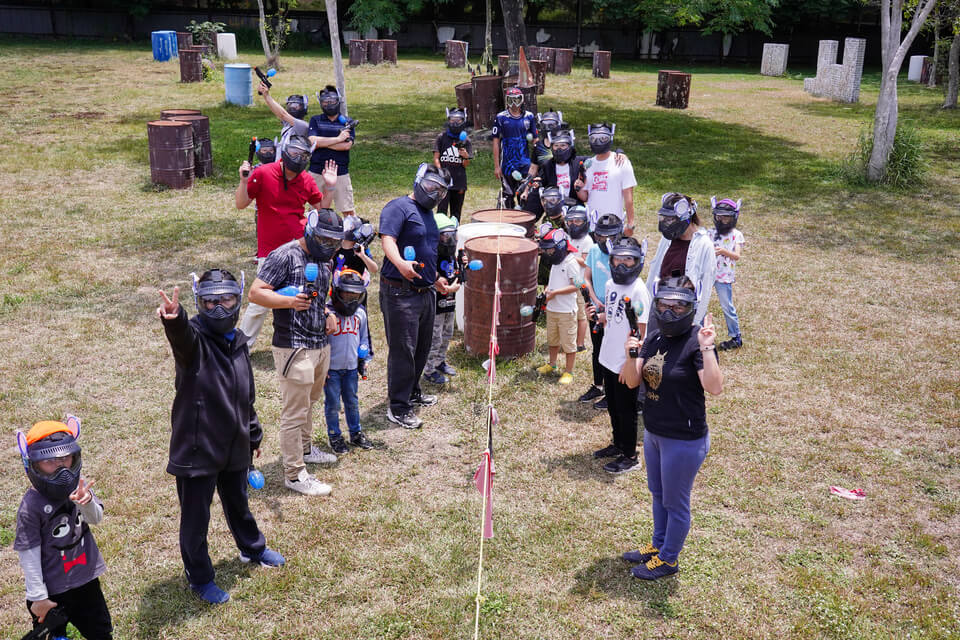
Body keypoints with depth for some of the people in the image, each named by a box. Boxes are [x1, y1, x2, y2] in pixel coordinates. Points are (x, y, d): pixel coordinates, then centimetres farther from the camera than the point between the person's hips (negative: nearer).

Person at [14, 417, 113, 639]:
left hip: (86, 577, 5)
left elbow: (96, 519, -3)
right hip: (52, 589, -4)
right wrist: (38, 597, -12)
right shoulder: (31, 506, -20)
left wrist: (87, 501, -26)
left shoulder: (79, 485, -7)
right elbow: (28, 554, -16)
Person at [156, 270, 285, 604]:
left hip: (234, 447, 6)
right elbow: (181, 335, -44)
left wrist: (253, 434, 23)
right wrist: (174, 319, -67)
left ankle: (252, 548, 52)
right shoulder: (193, 338, -16)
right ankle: (199, 577, 29)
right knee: (196, 517, 9)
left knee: (238, 503, 28)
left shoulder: (238, 342, 4)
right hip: (197, 448, -6)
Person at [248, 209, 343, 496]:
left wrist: (328, 314, 8)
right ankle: (294, 474, 6)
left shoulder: (323, 261, 15)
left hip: (321, 344, 9)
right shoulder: (284, 256, -13)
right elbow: (256, 292, -16)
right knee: (295, 411, -3)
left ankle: (305, 448, 44)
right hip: (294, 347, -9)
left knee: (309, 401, 24)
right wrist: (290, 302, -28)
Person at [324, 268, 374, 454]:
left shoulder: (360, 313, 4)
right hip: (331, 368, -5)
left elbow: (363, 337, 20)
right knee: (332, 404, 6)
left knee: (352, 402, 17)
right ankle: (334, 436, 21)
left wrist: (364, 351, 3)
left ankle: (356, 433, 32)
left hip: (351, 367, 5)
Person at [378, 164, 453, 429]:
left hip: (426, 292, 9)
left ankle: (412, 391, 36)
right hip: (400, 293, -9)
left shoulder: (428, 213, 19)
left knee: (422, 347, 18)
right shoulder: (399, 207, -9)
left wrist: (436, 280, 32)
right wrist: (400, 263, -42)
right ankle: (398, 407, 4)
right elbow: (387, 240, -24)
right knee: (402, 350, -5)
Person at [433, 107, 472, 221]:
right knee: (442, 211, -8)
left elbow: (466, 165, 3)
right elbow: (436, 158, 2)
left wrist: (466, 157, -19)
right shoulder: (441, 138, 4)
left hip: (459, 182, 2)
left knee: (456, 213, 10)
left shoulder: (466, 141, 6)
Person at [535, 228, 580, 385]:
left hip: (566, 311, -9)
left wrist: (554, 292, -21)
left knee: (568, 342, 2)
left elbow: (575, 286, -20)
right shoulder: (555, 262, 10)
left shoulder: (571, 263, -16)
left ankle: (568, 372, 11)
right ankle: (552, 365, 39)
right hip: (551, 308, 9)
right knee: (552, 339, 22)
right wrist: (548, 288, 2)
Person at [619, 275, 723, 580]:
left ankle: (668, 559, 30)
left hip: (684, 440, -8)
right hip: (653, 432, 8)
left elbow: (715, 387, -32)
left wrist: (706, 349, -40)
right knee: (658, 494, 25)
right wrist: (630, 355, -20)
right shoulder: (654, 339, 1)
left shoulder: (696, 342, -21)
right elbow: (632, 381, -1)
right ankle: (658, 545, 46)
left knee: (675, 503, 11)